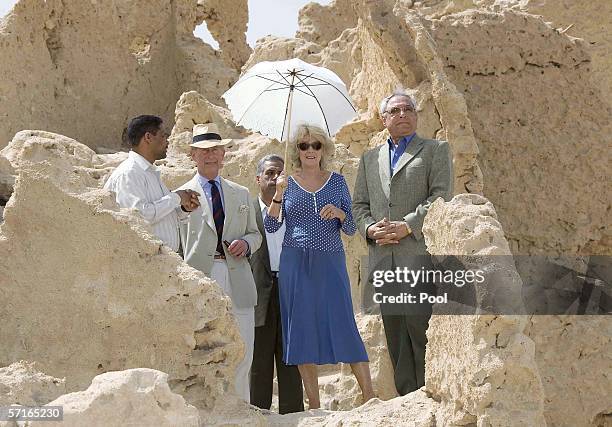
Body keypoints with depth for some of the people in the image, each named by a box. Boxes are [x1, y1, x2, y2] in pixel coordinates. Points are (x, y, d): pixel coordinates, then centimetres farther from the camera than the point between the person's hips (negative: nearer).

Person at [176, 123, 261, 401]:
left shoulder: (241, 194, 18)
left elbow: (255, 234, 23)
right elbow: (174, 245, 3)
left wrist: (245, 243, -1)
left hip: (237, 282, 4)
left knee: (242, 355, 5)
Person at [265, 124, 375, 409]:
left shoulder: (337, 181, 8)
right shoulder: (287, 184, 8)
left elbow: (351, 229, 8)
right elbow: (271, 226, 0)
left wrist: (339, 213, -12)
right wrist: (278, 195, -13)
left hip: (330, 263, -1)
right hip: (295, 265, 1)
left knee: (343, 326, -7)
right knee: (302, 330, 0)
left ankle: (369, 397, -2)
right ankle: (313, 404, 9)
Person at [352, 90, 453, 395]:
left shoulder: (436, 150, 10)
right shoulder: (370, 158, 23)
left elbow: (441, 196, -3)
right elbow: (359, 204, 18)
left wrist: (406, 226, -13)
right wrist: (369, 228, -3)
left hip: (419, 253, -4)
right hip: (383, 260, 4)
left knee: (421, 329, -10)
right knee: (395, 336, 5)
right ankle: (406, 398, 10)